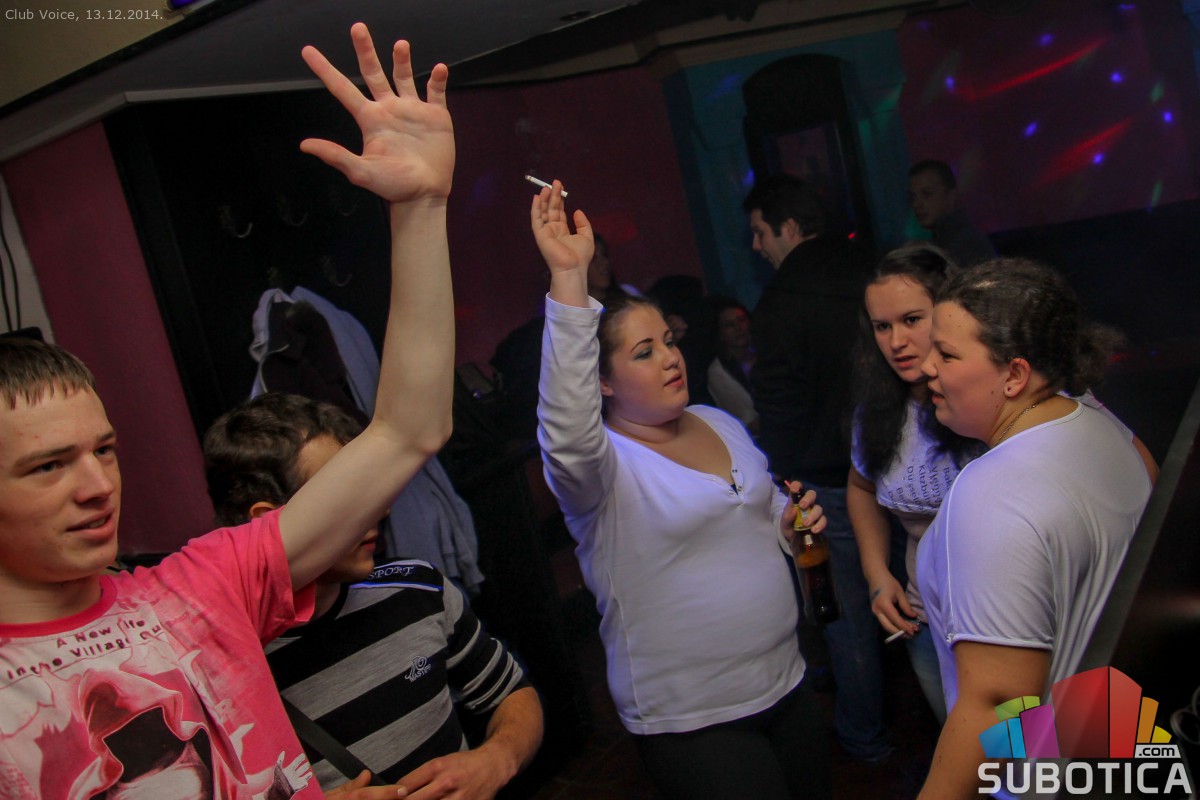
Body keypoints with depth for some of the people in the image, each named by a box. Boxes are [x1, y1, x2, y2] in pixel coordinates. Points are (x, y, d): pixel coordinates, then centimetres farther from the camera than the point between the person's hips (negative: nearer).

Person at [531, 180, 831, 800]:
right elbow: (567, 430, -42)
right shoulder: (599, 465, -17)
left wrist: (790, 521, -2)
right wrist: (568, 276, -48)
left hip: (787, 685, 7)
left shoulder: (720, 423, 7)